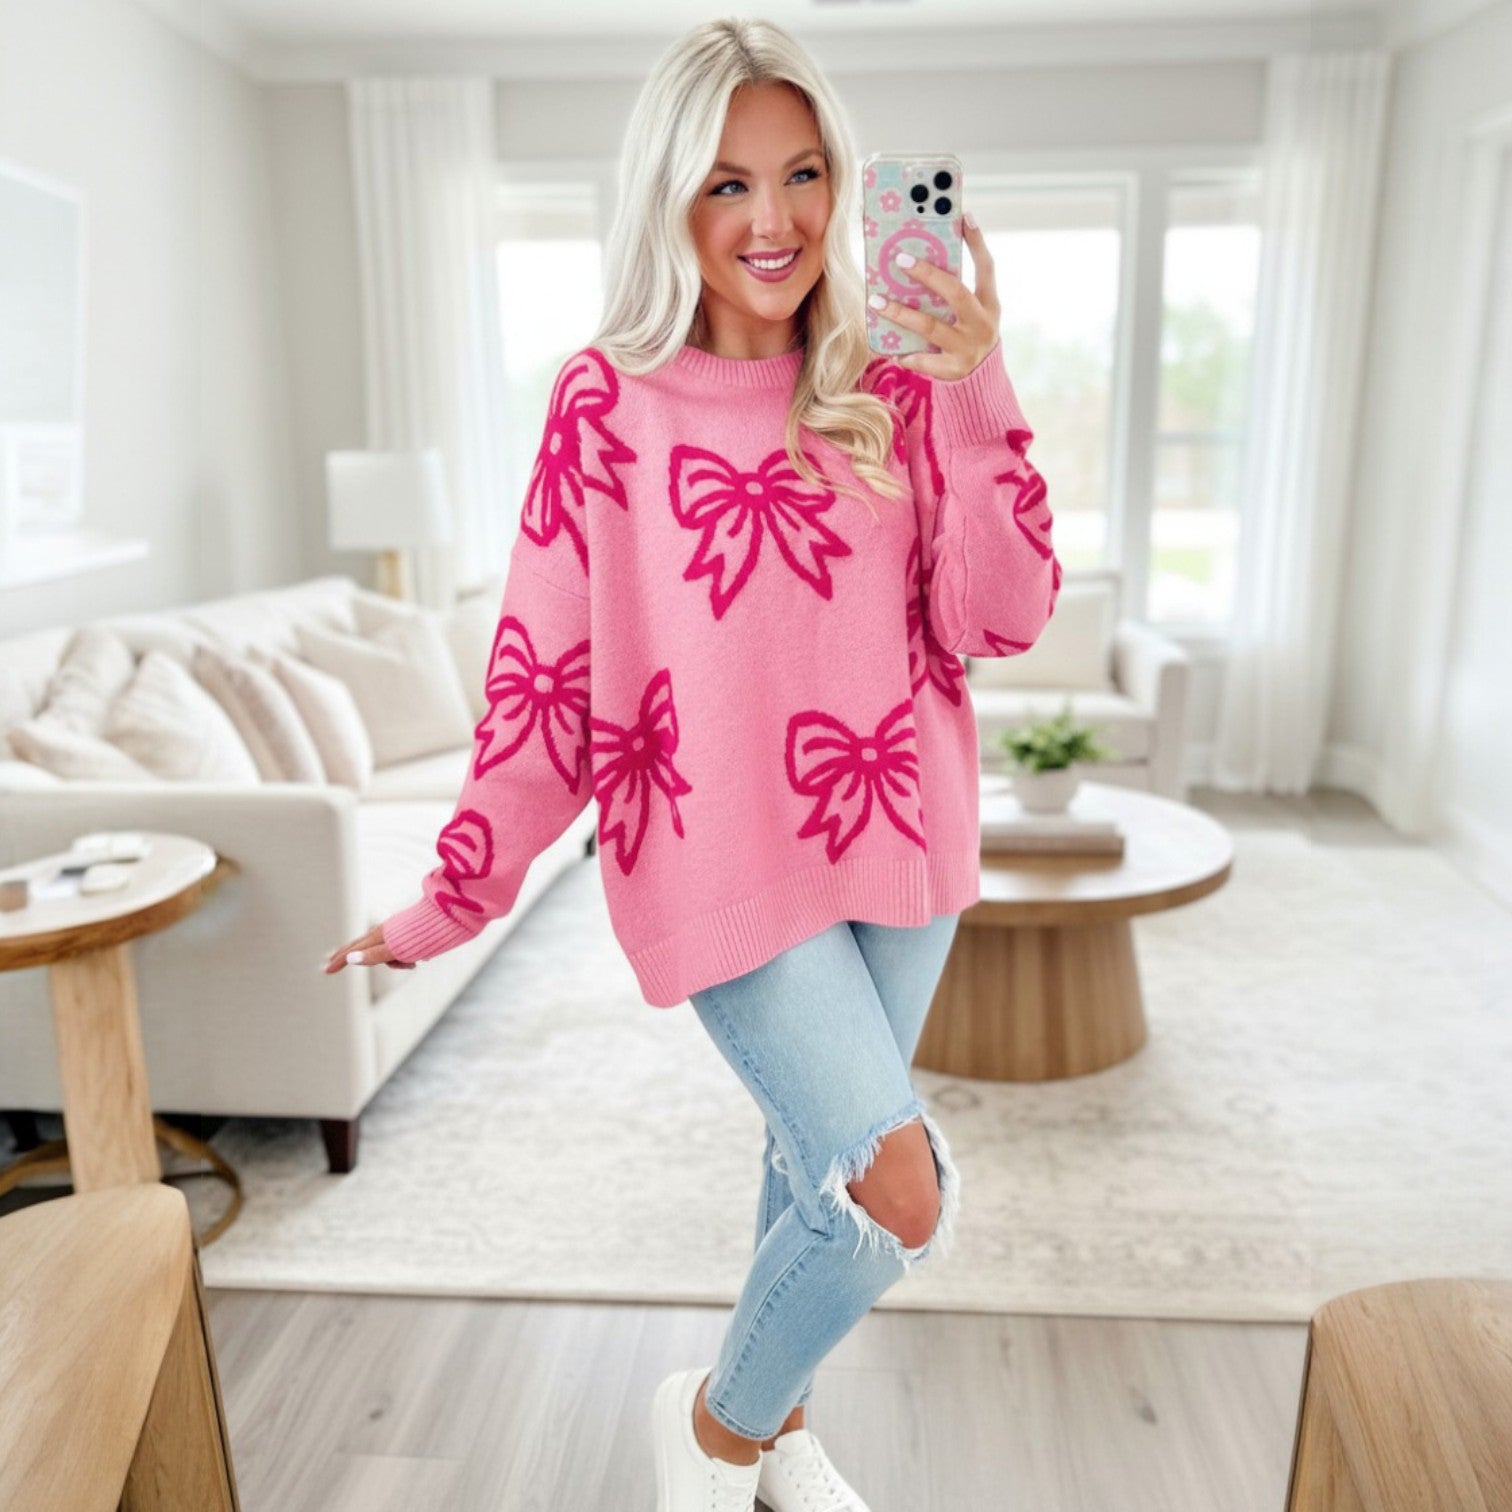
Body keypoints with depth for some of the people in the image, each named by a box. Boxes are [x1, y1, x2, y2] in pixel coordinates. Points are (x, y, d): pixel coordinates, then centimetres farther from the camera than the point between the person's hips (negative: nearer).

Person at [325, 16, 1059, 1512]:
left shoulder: (893, 389, 2)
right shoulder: (610, 400, -6)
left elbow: (1000, 618, -4)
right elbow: (542, 666, -5)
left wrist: (980, 392, -15)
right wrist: (451, 898, -4)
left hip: (894, 837, 4)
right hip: (726, 857, -4)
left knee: (820, 1156, 18)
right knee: (901, 1190, -11)